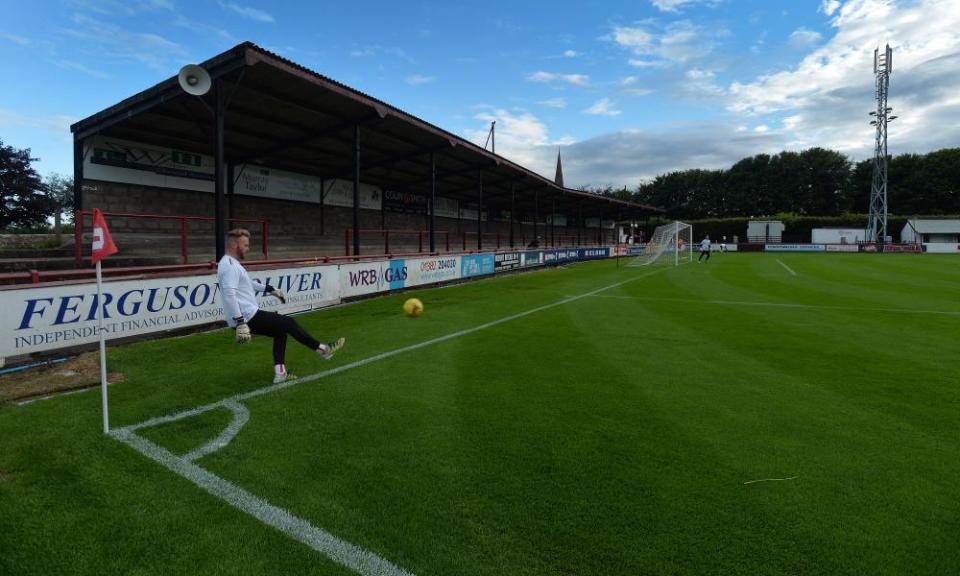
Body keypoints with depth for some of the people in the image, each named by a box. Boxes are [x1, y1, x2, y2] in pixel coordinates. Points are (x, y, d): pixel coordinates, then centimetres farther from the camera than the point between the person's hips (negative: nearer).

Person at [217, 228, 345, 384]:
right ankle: (323, 349, 8)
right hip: (249, 317, -11)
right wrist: (240, 322, -32)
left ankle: (280, 373, 16)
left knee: (281, 331, 19)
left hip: (249, 316, 11)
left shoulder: (233, 264, 15)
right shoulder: (229, 265, -17)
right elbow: (229, 295, -28)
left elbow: (248, 282, 32)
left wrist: (270, 289, 32)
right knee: (288, 323, -2)